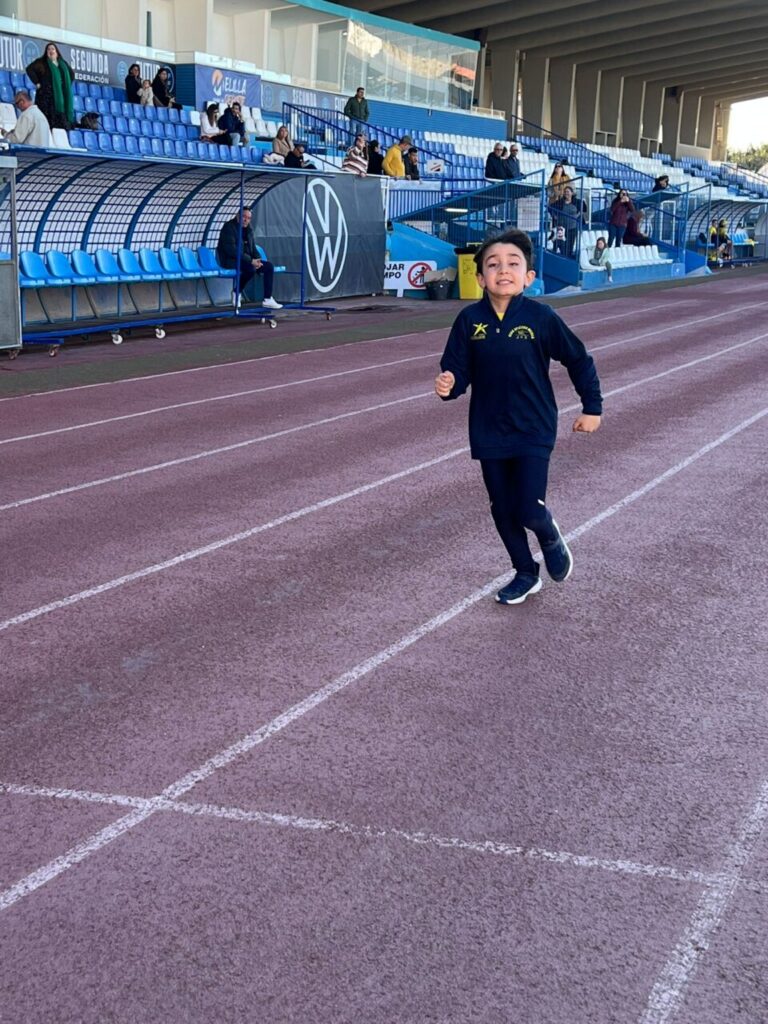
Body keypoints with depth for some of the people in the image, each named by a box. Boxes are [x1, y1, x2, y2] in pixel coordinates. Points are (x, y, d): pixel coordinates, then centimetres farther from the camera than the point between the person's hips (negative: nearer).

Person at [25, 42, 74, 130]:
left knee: (61, 123, -1)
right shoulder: (41, 62, 3)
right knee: (47, 122, -13)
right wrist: (37, 83, -13)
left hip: (61, 97, 5)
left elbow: (72, 74, 29)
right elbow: (29, 69, -9)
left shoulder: (63, 63, 17)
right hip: (46, 95, -5)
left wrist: (67, 86, 16)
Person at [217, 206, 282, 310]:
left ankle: (267, 299, -7)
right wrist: (250, 261, -25)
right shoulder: (229, 227, -11)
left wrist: (257, 260, -5)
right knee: (251, 268, -35)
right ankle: (237, 292, -12)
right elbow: (231, 249, -21)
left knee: (269, 266, -7)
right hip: (230, 260, -8)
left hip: (246, 260, 8)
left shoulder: (248, 229, 14)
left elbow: (253, 247, 19)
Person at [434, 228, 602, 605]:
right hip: (489, 433, 3)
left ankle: (550, 537, 27)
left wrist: (592, 407, 5)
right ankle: (525, 574, 33)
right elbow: (458, 370, -2)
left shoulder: (541, 318, -11)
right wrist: (448, 384, -25)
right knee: (502, 510, 12)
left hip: (533, 432, -3)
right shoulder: (470, 320, -6)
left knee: (529, 510, -9)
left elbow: (579, 361, 1)